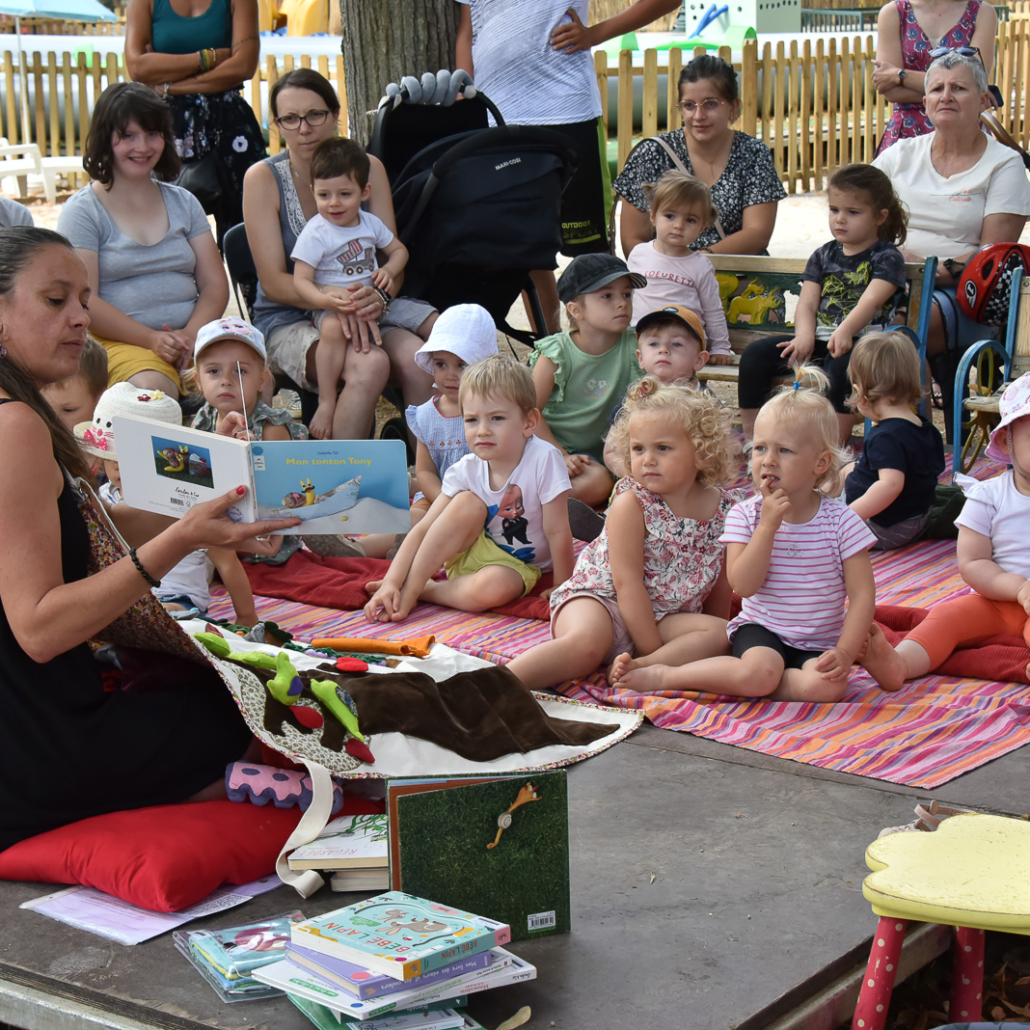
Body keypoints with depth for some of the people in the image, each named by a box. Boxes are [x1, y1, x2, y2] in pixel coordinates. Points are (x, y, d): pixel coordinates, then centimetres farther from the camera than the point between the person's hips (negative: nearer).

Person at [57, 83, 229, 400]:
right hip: (119, 341, -4)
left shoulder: (183, 203, 19)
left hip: (195, 334, 4)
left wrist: (192, 334, -10)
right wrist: (152, 339, -19)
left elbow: (215, 284, 12)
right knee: (152, 388, -39)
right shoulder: (82, 210, 4)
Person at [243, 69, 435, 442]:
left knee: (420, 361, -29)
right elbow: (274, 282, -9)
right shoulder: (263, 178, -4)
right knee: (369, 365, -33)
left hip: (362, 311, 3)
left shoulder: (368, 169, 5)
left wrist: (376, 296, -22)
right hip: (288, 321, -3)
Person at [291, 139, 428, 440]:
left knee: (435, 323, -1)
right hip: (334, 306, -6)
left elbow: (399, 249, 21)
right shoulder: (314, 233, -12)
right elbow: (301, 280, -17)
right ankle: (326, 403, -35)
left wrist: (388, 271, -3)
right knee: (334, 328, -42)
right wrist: (325, 299, -37)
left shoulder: (371, 223, 7)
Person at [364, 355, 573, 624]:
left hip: (516, 564, -3)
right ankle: (409, 587, -22)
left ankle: (421, 591, -14)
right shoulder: (467, 470, -14)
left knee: (492, 588, -38)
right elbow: (422, 530, -15)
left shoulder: (544, 460, -26)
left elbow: (557, 532, -20)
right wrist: (391, 582, -26)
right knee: (467, 503, -28)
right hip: (470, 550, 3)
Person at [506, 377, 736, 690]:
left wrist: (714, 644, 15)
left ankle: (640, 668, -32)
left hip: (664, 618, 5)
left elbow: (720, 583, 15)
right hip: (599, 597, -5)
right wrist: (652, 647, -19)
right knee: (586, 643, -35)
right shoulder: (631, 503, -12)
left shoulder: (723, 509, 1)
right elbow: (628, 583, -16)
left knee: (721, 633, -18)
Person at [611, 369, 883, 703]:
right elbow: (743, 585, -14)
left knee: (826, 686, -32)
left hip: (820, 642, 1)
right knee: (759, 671, -35)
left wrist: (845, 653, -19)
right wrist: (767, 525, -21)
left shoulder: (842, 521, -6)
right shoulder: (745, 515, -3)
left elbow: (862, 595, -7)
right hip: (760, 629, -1)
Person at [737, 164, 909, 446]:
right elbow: (807, 304, 7)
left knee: (840, 365, -39)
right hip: (819, 339, 6)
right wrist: (804, 337, -15)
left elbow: (871, 300, -17)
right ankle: (749, 438, -6)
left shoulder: (887, 257, -1)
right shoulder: (824, 256, 16)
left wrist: (845, 331, -36)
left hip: (861, 341, -6)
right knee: (755, 354, -12)